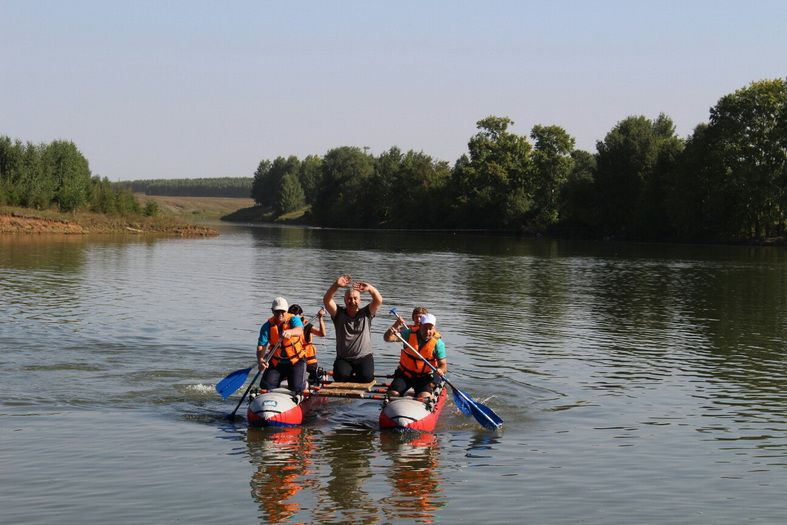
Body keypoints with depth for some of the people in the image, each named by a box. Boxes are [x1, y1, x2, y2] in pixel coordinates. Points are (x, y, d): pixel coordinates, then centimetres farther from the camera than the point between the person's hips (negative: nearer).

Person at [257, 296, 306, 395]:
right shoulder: (267, 326, -7)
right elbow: (261, 346, -16)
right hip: (276, 362, 3)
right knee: (266, 386, -6)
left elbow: (299, 330, -36)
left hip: (296, 361, -3)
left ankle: (304, 383, 24)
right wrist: (260, 360, -37)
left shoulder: (293, 320, -13)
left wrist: (289, 332, -61)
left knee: (297, 389, -15)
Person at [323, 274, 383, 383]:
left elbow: (378, 300, -12)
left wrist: (370, 288, -32)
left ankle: (350, 379, 12)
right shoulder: (339, 314, 3)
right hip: (343, 359, 0)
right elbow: (326, 300, -13)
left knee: (366, 376, -27)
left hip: (364, 357, 0)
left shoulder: (365, 314, 4)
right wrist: (336, 286, -30)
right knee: (340, 376, -27)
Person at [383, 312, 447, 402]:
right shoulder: (410, 334, -9)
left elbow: (443, 365, -10)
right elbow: (387, 338, -19)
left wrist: (440, 371, -36)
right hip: (405, 373, 1)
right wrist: (395, 327, -41)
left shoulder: (437, 342, -10)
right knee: (392, 394, -16)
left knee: (424, 398, -26)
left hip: (424, 377, -1)